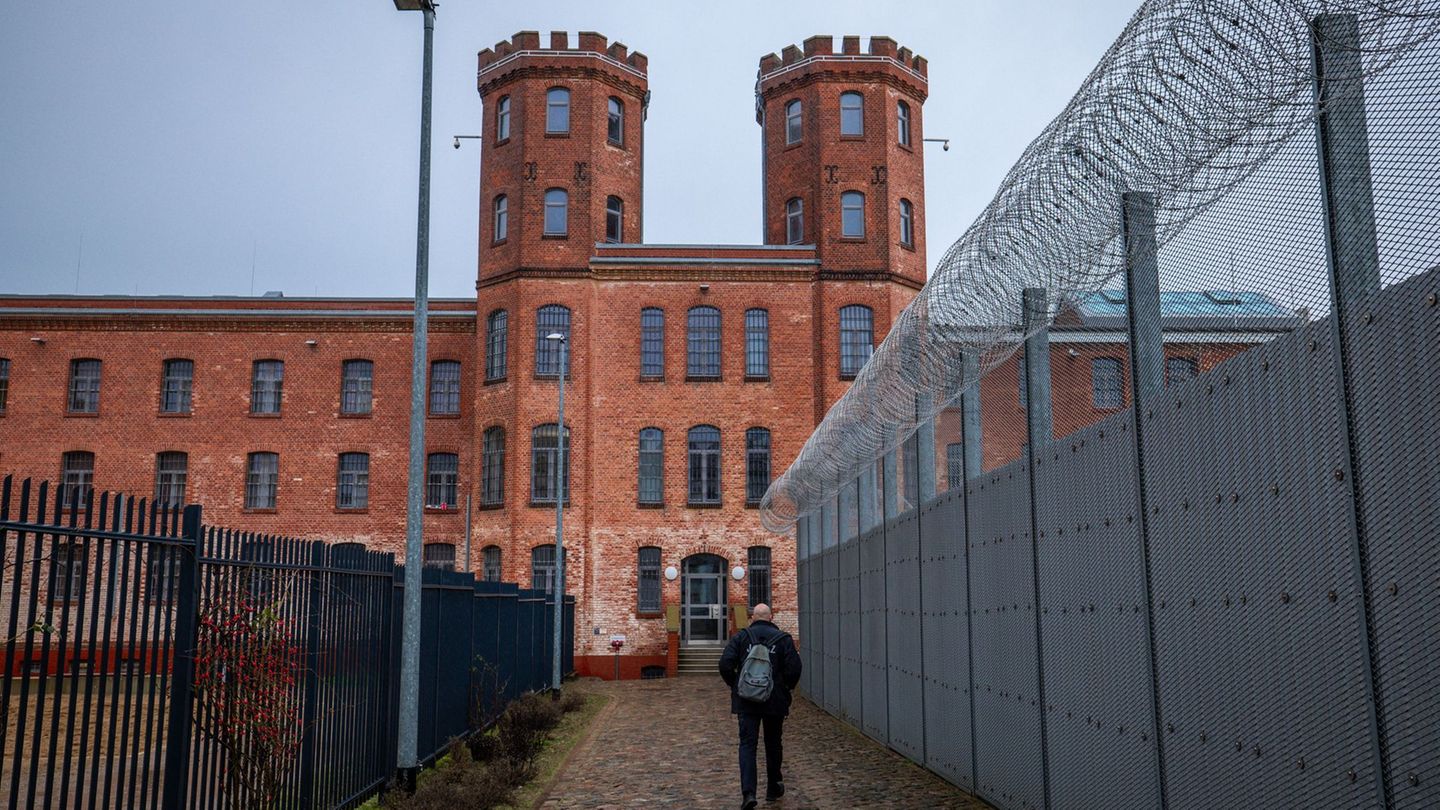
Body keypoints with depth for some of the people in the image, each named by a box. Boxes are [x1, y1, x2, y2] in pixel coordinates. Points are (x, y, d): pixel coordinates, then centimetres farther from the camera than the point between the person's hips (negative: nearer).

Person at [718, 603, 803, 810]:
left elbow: (725, 665, -8)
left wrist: (735, 685, 8)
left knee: (747, 744, 0)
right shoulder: (783, 638, 0)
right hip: (775, 701, 1)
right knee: (773, 744, 17)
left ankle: (748, 793, -15)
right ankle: (773, 788, 29)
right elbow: (794, 669, -8)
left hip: (746, 701, 0)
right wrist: (787, 688, 11)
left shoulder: (740, 637, 1)